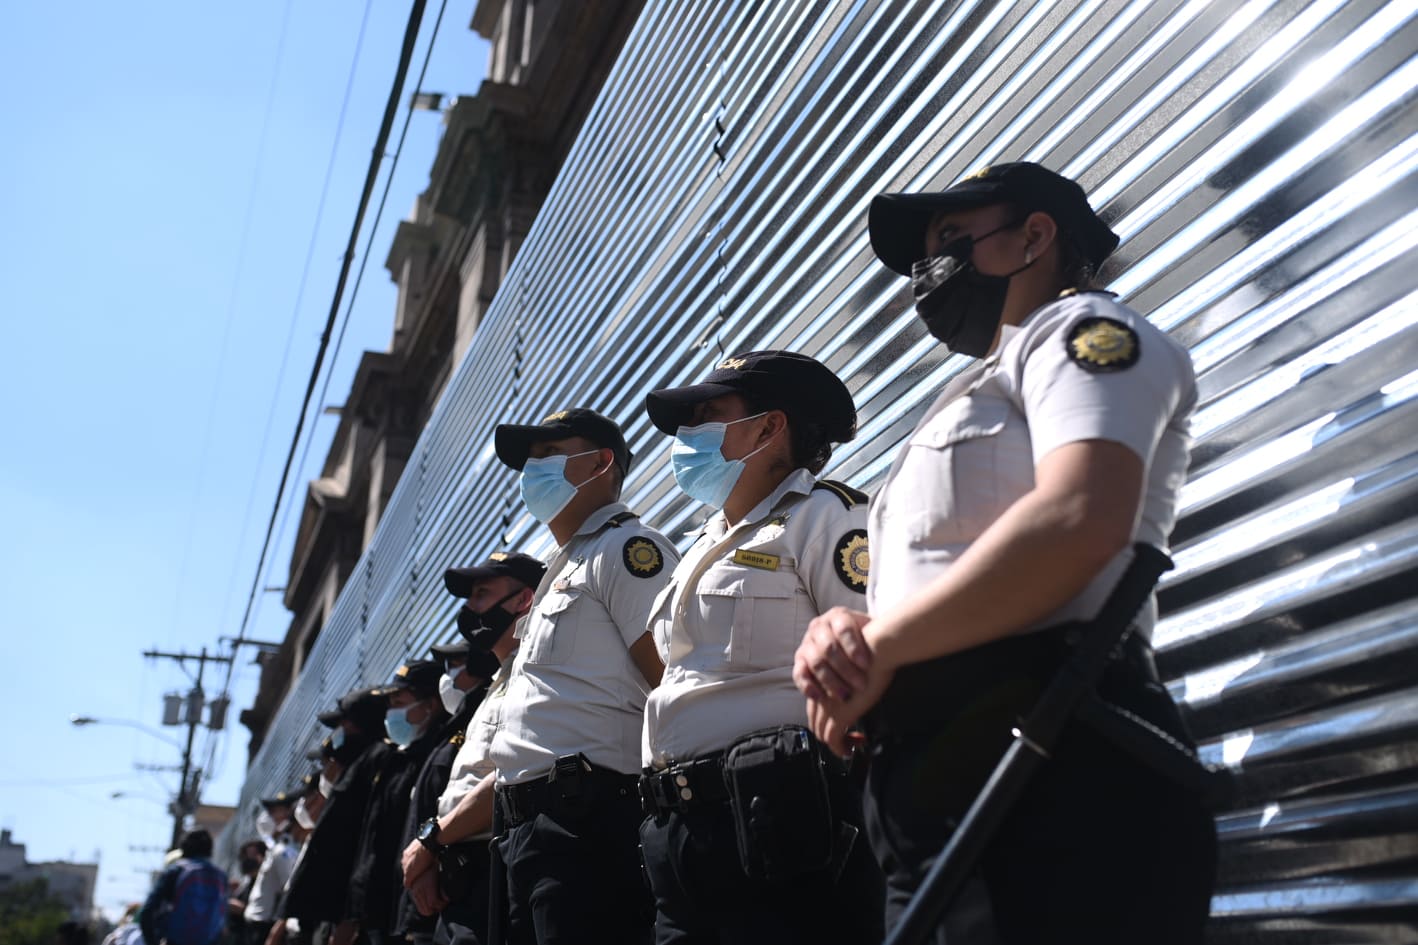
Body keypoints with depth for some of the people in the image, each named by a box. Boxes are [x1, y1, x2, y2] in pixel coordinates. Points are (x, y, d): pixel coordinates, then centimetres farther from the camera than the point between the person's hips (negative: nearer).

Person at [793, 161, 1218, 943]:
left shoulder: (1079, 329, 4)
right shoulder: (974, 399, 31)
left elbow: (1079, 519, -18)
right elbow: (908, 599, 24)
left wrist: (880, 646, -10)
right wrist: (843, 634, -1)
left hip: (1045, 769, -9)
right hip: (929, 790, 9)